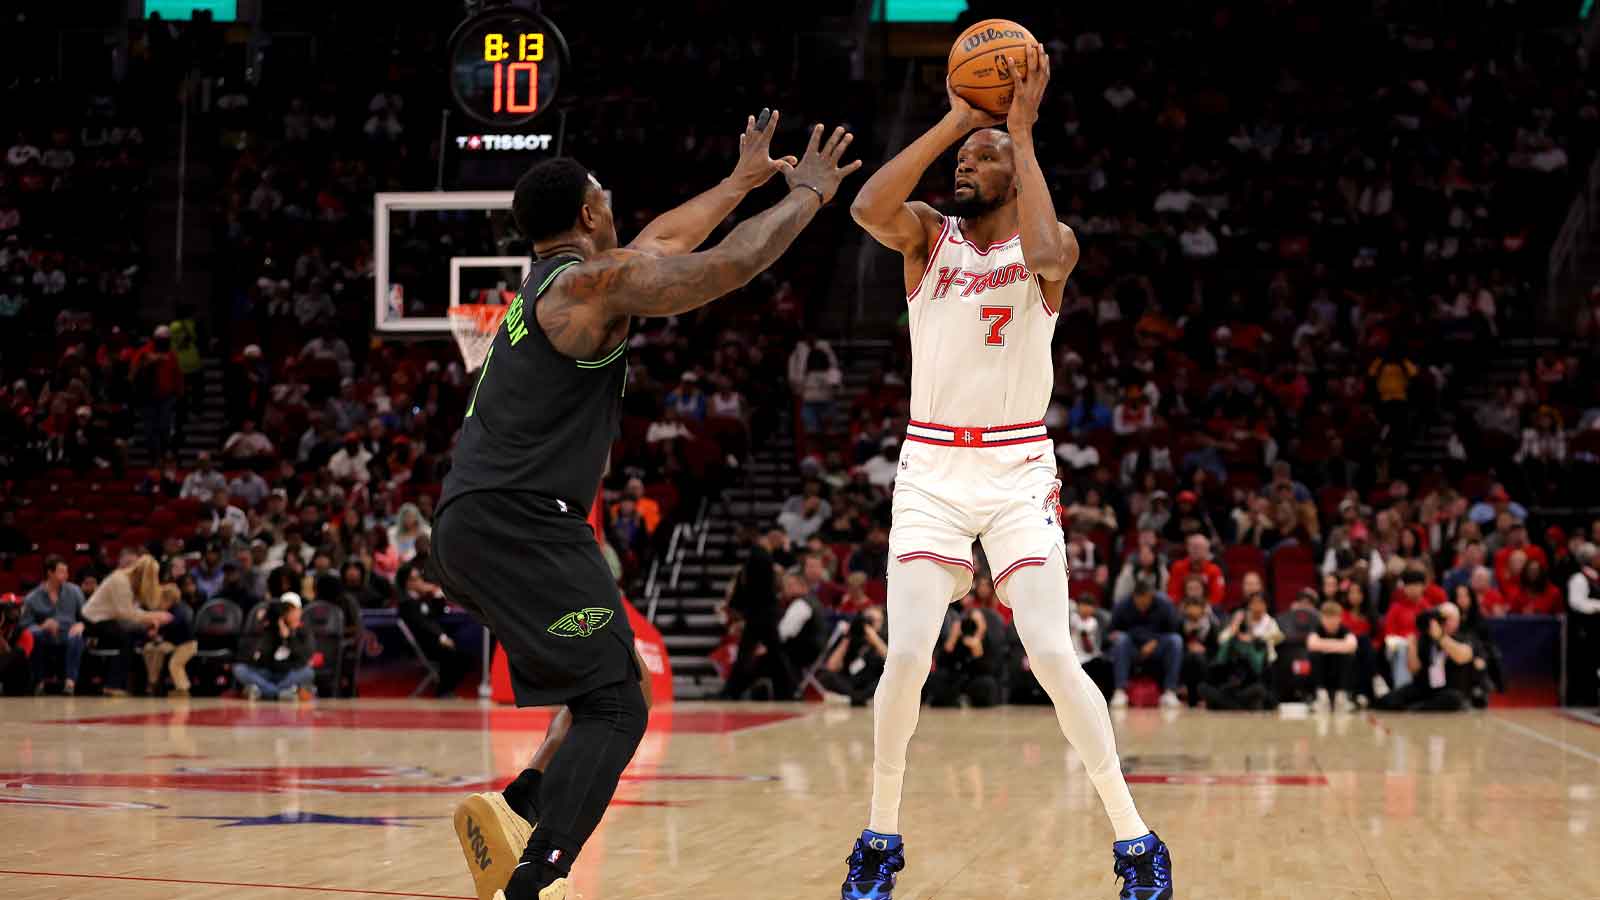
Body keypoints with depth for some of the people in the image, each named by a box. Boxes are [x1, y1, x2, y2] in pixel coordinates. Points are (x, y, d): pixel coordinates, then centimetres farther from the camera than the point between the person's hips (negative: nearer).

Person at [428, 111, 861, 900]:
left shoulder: (551, 285, 21)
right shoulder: (592, 282, -8)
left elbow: (660, 244, 37)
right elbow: (732, 264, -11)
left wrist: (743, 181, 44)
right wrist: (807, 193, 3)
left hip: (470, 530, 10)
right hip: (517, 523, -10)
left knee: (622, 686, 18)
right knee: (612, 711, -12)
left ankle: (513, 812, 7)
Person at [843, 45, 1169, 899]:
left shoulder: (1049, 243, -1)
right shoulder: (926, 233, 3)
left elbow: (1045, 255, -27)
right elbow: (866, 208, -20)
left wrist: (1022, 130, -22)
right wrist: (952, 121, -18)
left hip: (1019, 472, -1)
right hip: (931, 469, 1)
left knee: (1053, 655, -11)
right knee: (906, 657, -9)